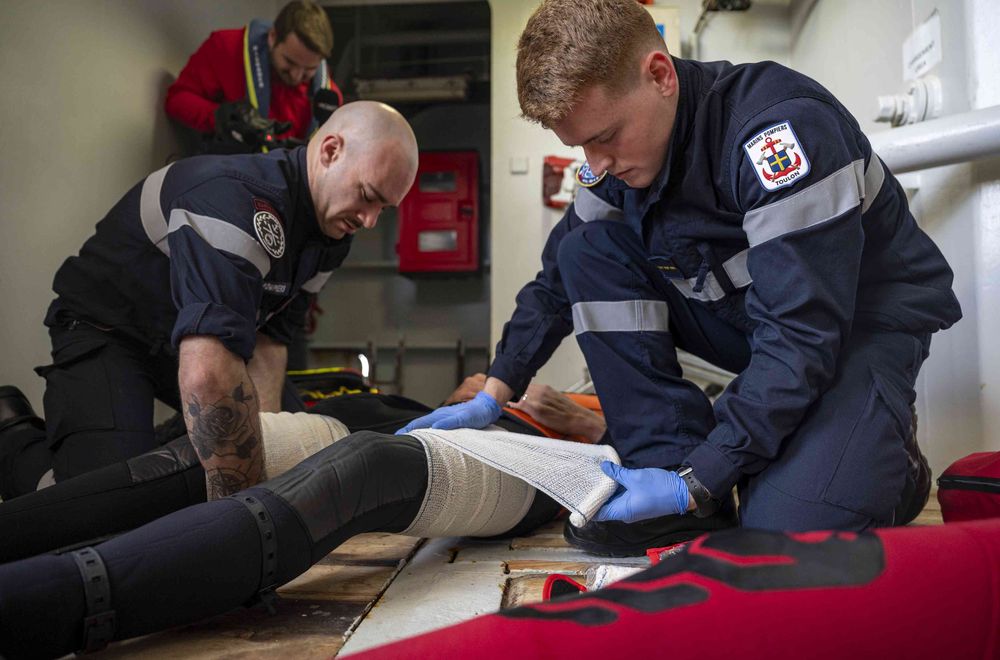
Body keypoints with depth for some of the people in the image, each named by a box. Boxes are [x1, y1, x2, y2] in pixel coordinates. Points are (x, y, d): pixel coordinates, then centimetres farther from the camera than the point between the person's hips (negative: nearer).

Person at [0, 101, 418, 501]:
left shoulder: (330, 226, -7)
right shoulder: (239, 198, -37)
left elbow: (270, 334, -5)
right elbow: (207, 374, -48)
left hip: (202, 335, 8)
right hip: (107, 331, -8)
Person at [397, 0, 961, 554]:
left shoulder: (779, 126, -30)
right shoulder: (617, 158, -7)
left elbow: (805, 334, -31)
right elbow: (558, 282, 5)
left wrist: (695, 484, -30)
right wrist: (493, 395, -1)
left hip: (867, 316, -6)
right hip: (750, 314, 7)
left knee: (787, 526, -28)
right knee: (585, 250, -11)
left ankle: (888, 461, 7)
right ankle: (669, 459, -11)